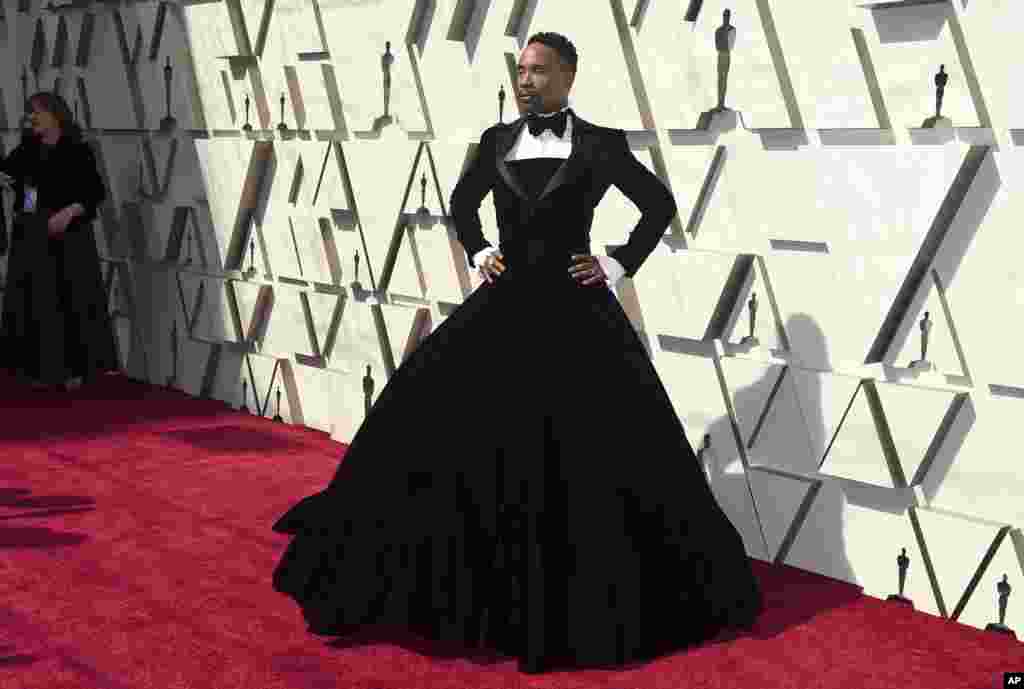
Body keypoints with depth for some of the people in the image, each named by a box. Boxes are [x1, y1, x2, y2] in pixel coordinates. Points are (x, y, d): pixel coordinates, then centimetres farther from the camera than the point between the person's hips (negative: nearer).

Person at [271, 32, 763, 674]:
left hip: (574, 311, -3)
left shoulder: (601, 144, -3)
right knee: (436, 417, 1)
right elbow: (462, 201, 24)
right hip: (504, 307, 4)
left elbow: (661, 204, 3)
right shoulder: (498, 140, 8)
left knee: (603, 446, -2)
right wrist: (479, 253, 8)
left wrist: (618, 265, -4)